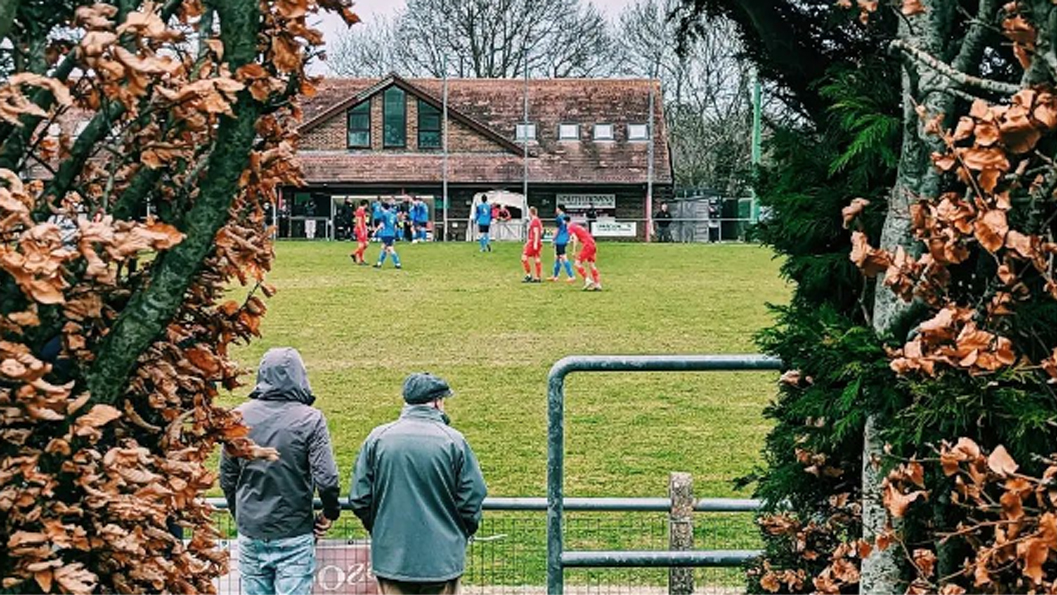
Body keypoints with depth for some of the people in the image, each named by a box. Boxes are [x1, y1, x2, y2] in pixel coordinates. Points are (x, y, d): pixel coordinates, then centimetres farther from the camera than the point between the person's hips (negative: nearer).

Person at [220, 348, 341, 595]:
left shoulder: (240, 416, 0)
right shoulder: (309, 419, -11)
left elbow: (227, 477, 6)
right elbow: (326, 478, -15)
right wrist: (330, 513, 3)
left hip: (250, 535, 3)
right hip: (294, 536, -3)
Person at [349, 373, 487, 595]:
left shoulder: (377, 438, -2)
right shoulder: (453, 441, -8)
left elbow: (359, 499, 0)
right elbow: (472, 500, -5)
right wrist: (460, 536, 14)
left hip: (391, 558, 2)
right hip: (442, 558, -2)